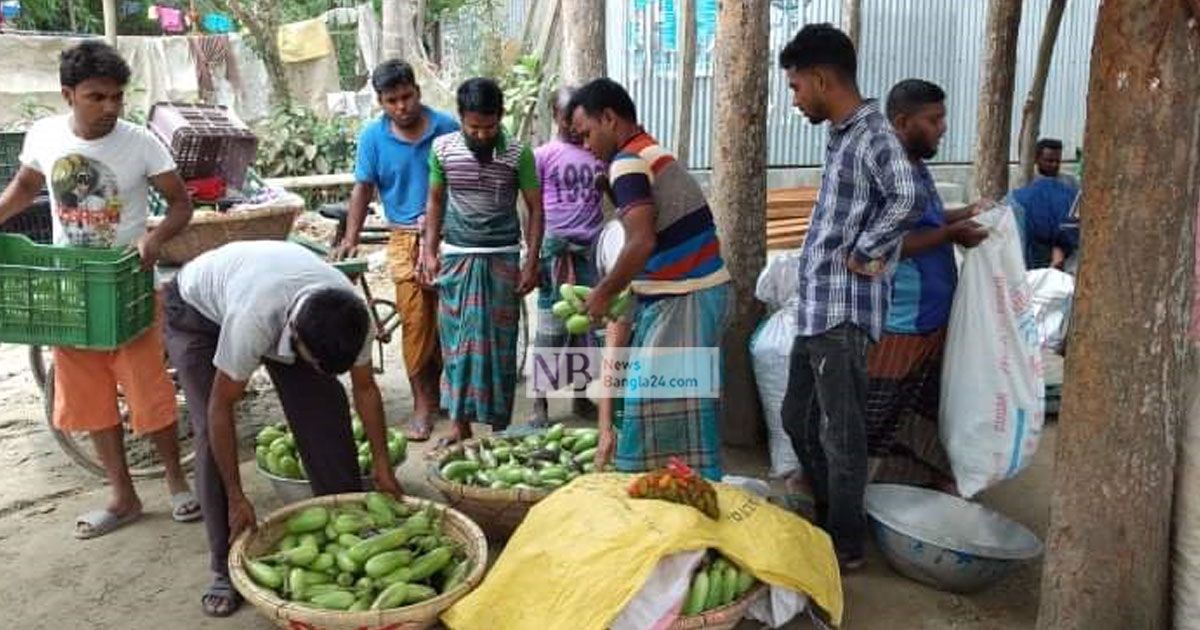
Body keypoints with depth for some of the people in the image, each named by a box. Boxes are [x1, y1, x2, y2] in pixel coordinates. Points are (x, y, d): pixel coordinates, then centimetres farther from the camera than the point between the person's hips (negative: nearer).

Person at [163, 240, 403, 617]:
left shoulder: (350, 317, -31)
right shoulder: (252, 320, -45)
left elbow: (365, 388, -12)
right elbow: (221, 407, -31)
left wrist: (382, 465, -6)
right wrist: (237, 499, -25)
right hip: (197, 308, -4)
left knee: (326, 408, -9)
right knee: (211, 433, -16)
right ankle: (227, 567, -4)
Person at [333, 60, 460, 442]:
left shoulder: (447, 128, -1)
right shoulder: (373, 136, 2)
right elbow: (363, 188, 7)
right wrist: (351, 238, -1)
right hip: (406, 237, 0)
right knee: (415, 320, -5)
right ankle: (423, 403, 3)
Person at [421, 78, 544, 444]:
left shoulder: (519, 154, -6)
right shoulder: (443, 148, 0)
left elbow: (535, 208, 1)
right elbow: (436, 200, 10)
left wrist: (531, 262, -5)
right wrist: (430, 253, 5)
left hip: (501, 259, -1)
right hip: (456, 257, 2)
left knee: (498, 343, 3)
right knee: (456, 341, 5)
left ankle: (500, 425, 14)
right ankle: (460, 424, 15)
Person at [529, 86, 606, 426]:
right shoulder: (544, 155, 1)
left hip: (592, 249, 3)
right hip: (556, 247, -2)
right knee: (551, 328, 0)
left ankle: (581, 394, 21)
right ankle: (539, 401, 6)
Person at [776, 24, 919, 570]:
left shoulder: (873, 135, -15)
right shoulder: (841, 136, 15)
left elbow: (904, 199, -32)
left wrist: (862, 255, -21)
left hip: (845, 311, -10)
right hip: (815, 308, 10)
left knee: (840, 432, 2)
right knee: (798, 420, 18)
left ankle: (846, 546, 17)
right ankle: (826, 520, 34)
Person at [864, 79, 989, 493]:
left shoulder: (917, 165, 12)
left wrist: (965, 214, 11)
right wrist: (950, 234, -22)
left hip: (932, 317, 10)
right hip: (898, 323, -10)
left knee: (922, 411, 21)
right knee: (876, 419, 0)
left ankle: (927, 481, 36)